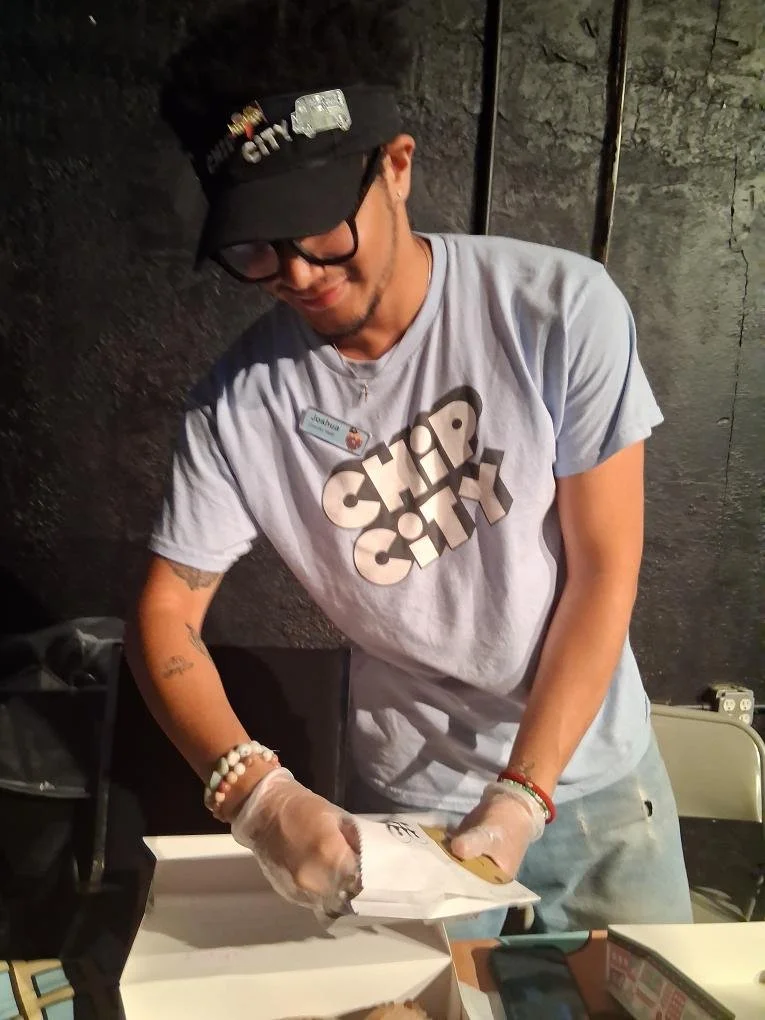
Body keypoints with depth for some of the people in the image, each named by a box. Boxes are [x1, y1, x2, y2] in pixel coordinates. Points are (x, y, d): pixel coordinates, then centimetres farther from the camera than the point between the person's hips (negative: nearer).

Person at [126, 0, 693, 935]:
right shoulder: (239, 404, -17)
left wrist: (521, 796, -18)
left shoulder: (562, 307, -19)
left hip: (599, 774, 2)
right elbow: (165, 616, -8)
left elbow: (605, 570, -15)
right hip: (408, 801, 0)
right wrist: (253, 790, -24)